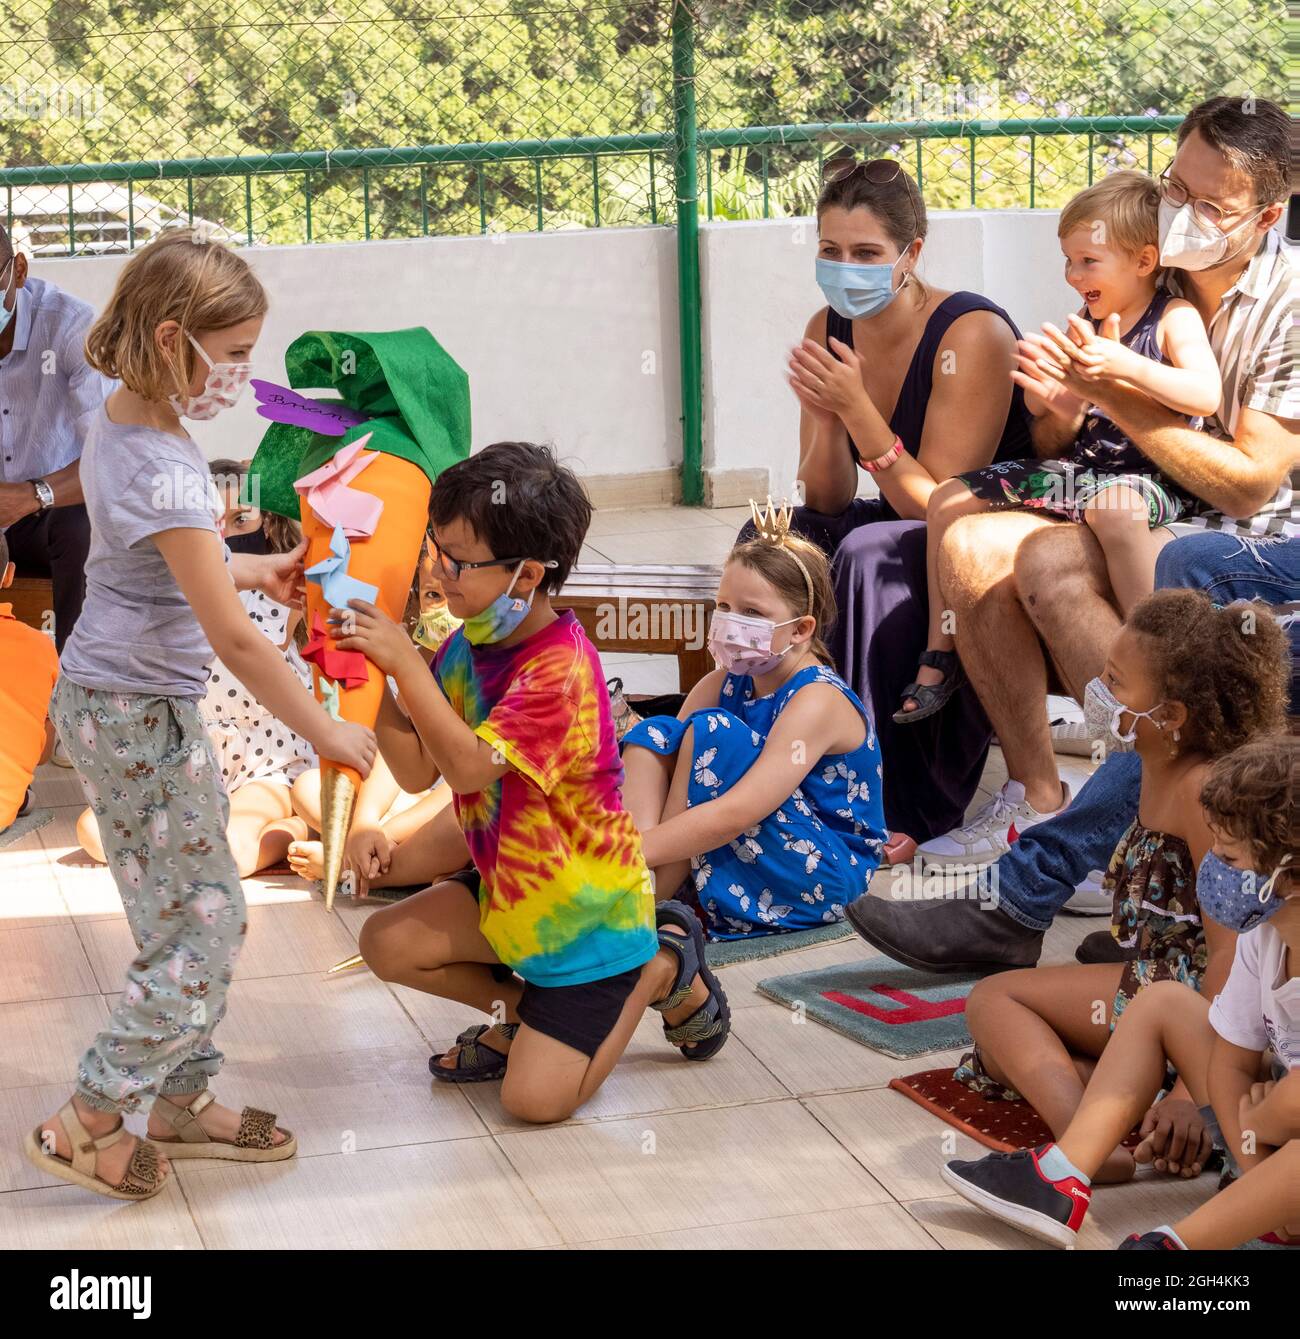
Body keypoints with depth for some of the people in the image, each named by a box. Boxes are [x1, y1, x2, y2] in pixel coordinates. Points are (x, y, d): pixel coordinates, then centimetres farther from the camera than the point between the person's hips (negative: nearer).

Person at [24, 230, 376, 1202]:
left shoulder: (117, 424, 4)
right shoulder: (162, 467, -25)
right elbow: (234, 638, -24)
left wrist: (258, 570, 24)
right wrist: (327, 733, -15)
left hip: (114, 700, 10)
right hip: (140, 716, -10)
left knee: (204, 913, 16)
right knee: (201, 928, -1)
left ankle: (184, 1102, 27)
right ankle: (89, 1124, 9)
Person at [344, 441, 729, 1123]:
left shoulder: (560, 668, -27)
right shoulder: (468, 644, -2)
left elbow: (468, 766, -37)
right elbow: (417, 772, -3)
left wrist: (404, 662, -34)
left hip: (588, 910, -7)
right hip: (510, 887, 8)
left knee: (534, 1098, -10)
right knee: (387, 944, -8)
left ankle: (665, 968, 11)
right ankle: (522, 1010, 15)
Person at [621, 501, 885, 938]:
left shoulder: (817, 701, -19)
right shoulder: (725, 683, 4)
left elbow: (736, 814, -29)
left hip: (820, 883, -7)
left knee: (712, 731, -22)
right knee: (655, 734, -3)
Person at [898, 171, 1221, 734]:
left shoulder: (1174, 318, -6)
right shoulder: (1085, 324, 13)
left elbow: (1206, 394, -26)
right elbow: (1061, 441, 16)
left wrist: (1124, 364, -34)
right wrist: (1047, 407, -7)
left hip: (1154, 478, -8)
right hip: (1080, 467, 8)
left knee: (1114, 505, -43)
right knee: (948, 500, 1)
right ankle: (940, 656, 9)